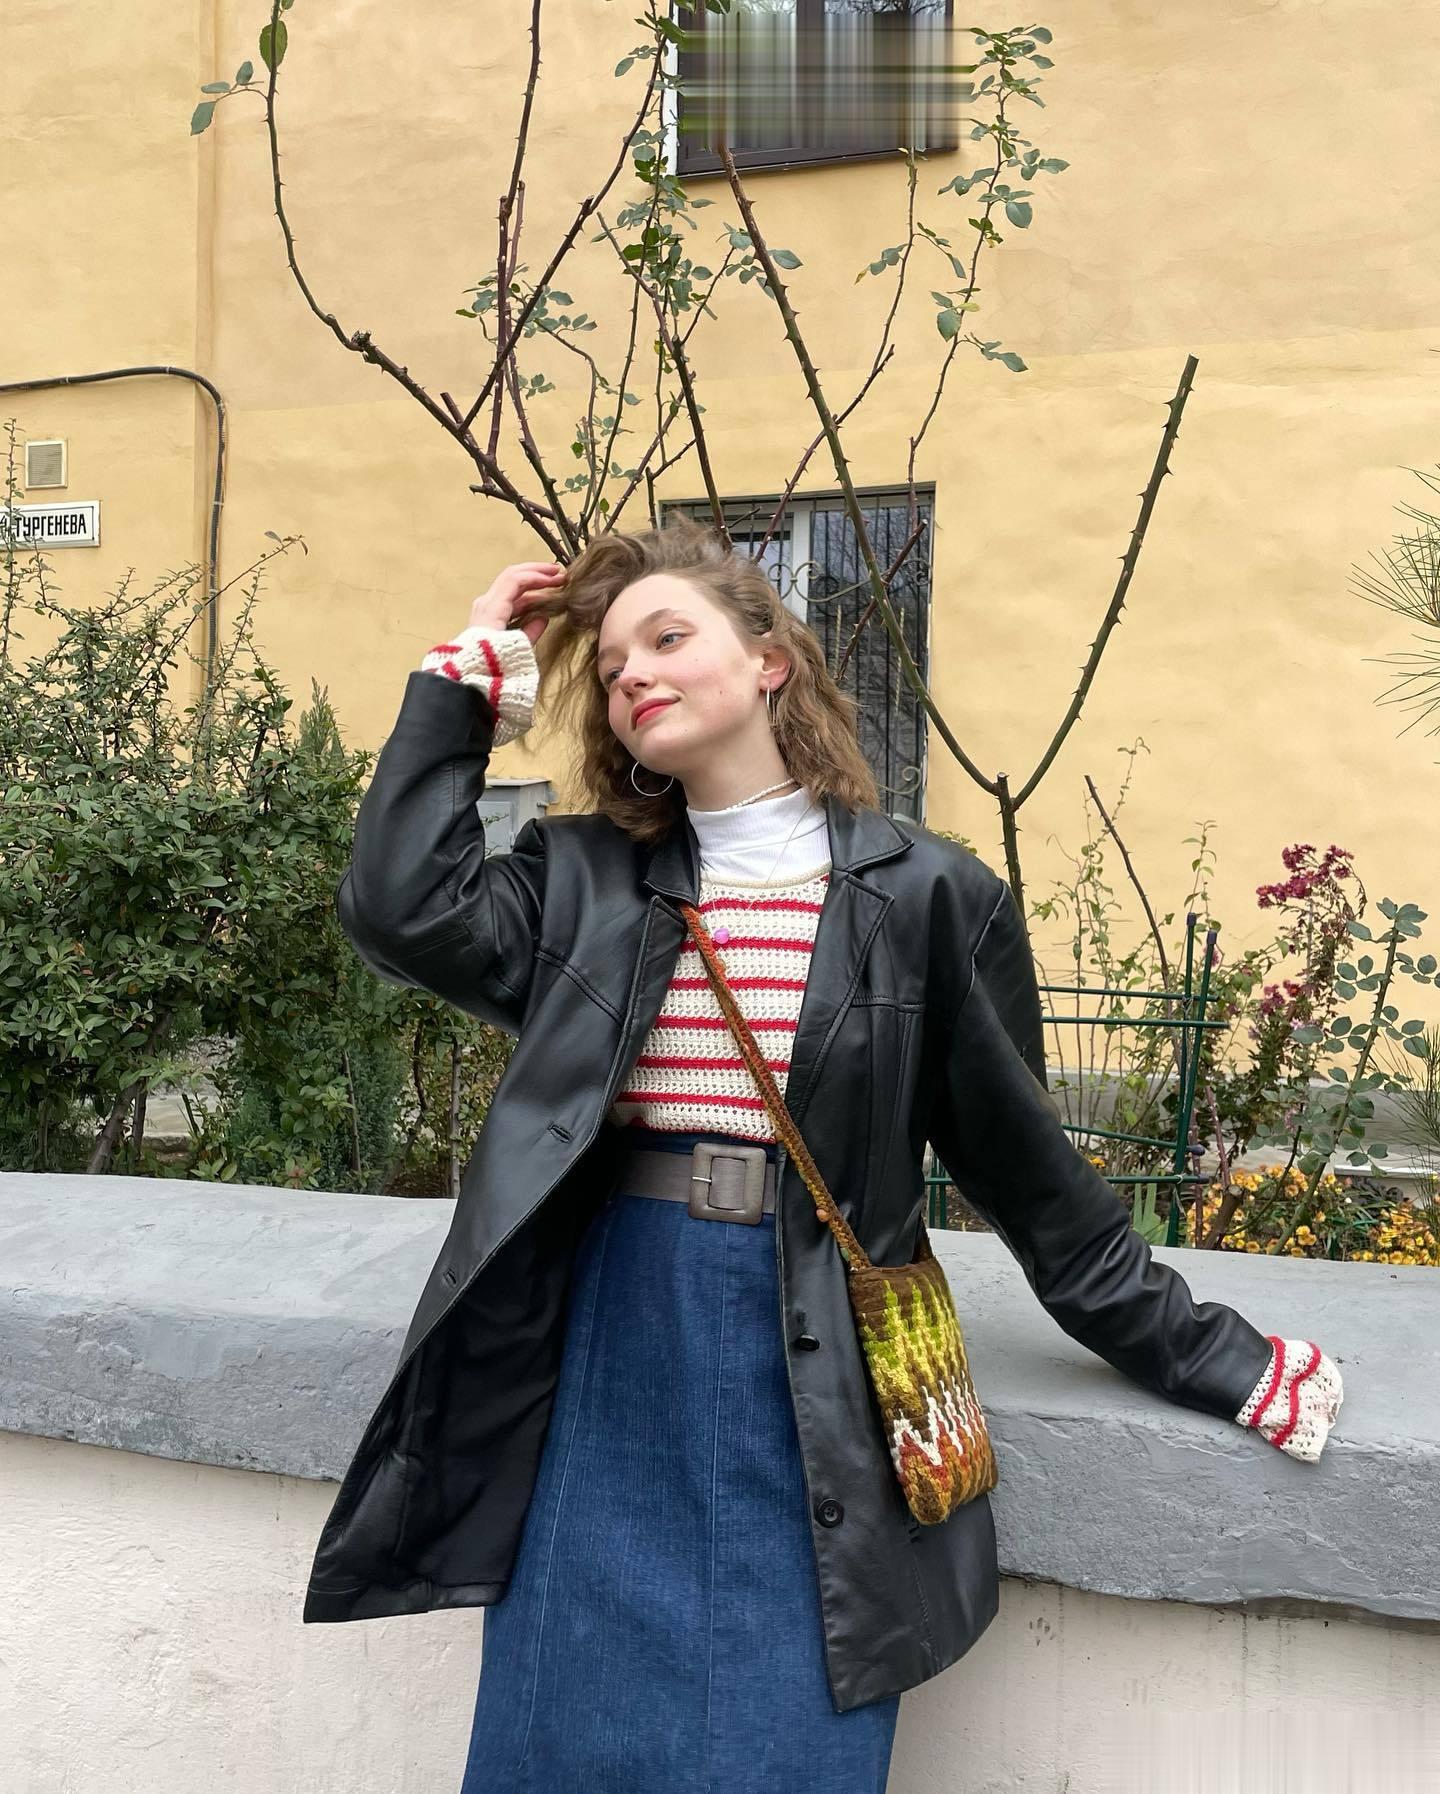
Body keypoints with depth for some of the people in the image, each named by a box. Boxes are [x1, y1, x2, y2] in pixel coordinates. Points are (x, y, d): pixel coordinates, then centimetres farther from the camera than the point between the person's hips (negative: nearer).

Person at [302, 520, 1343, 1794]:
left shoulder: (926, 896, -3)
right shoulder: (585, 881, 5)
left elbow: (1024, 1165, 3)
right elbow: (400, 908, -13)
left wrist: (1221, 1365, 7)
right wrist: (474, 674, -1)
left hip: (811, 1379, -2)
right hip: (606, 1361, 3)